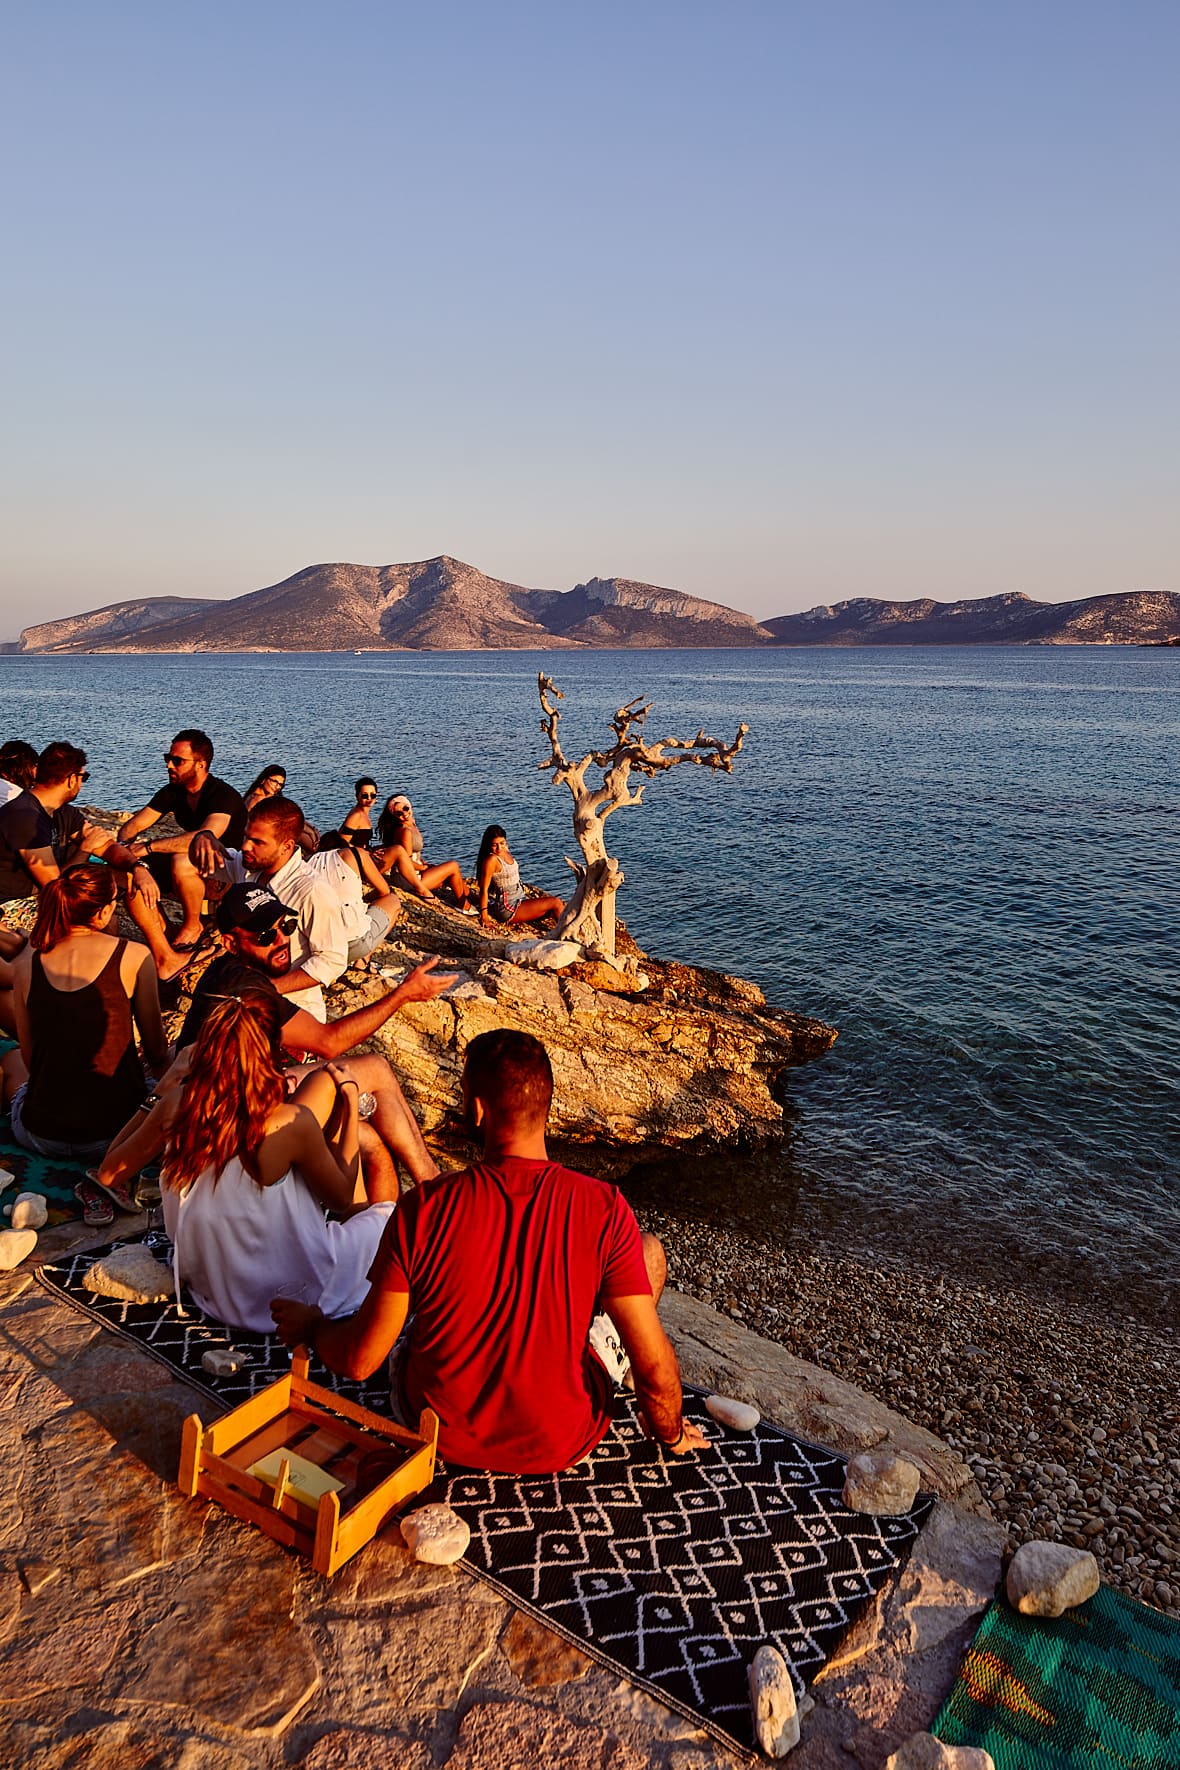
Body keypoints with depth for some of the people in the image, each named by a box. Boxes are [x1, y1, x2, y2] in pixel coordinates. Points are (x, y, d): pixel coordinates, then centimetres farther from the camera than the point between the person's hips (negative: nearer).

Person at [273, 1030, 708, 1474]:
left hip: (444, 1437, 2)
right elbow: (654, 1369, -18)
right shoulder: (604, 1209, -23)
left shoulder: (424, 1209, -22)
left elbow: (359, 1360, -14)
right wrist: (670, 1433, 4)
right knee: (649, 1249, 13)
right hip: (560, 1446, -1)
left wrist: (309, 1325, 9)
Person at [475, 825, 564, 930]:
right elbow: (484, 889, -20)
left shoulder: (505, 852, 8)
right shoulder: (491, 860, -18)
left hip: (519, 899, 9)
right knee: (555, 903, -12)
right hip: (507, 908, -9)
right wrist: (484, 917, -22)